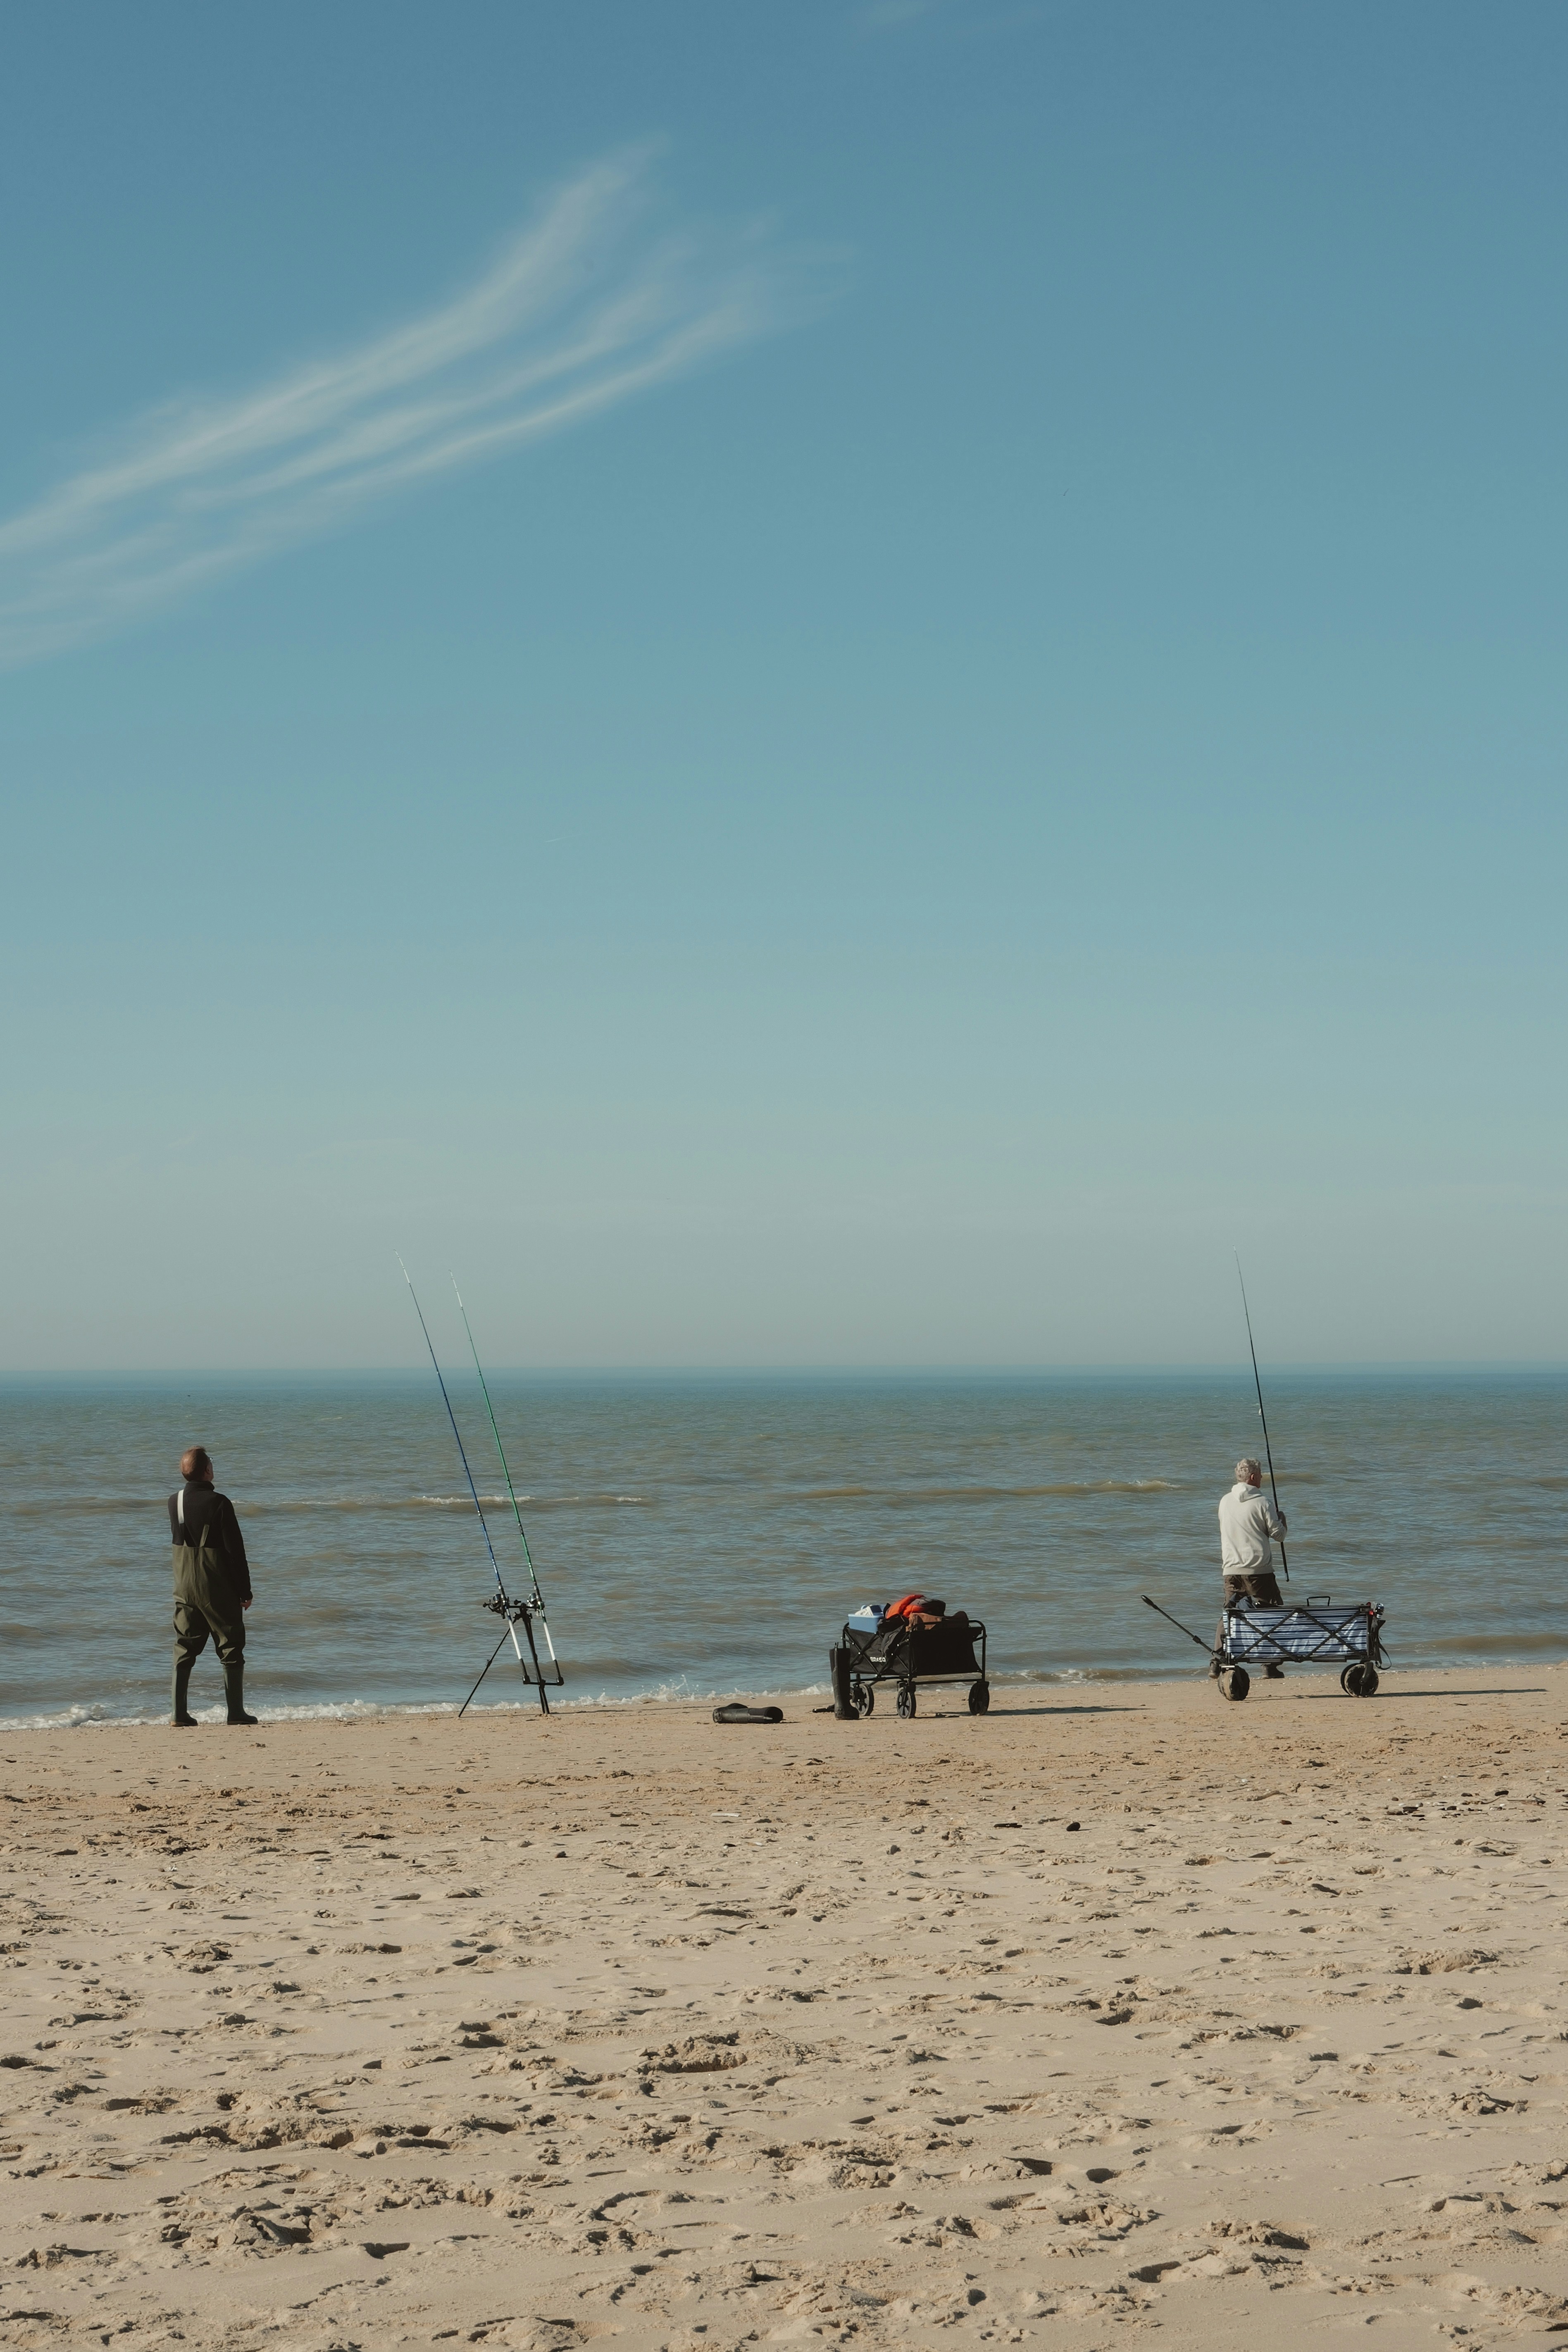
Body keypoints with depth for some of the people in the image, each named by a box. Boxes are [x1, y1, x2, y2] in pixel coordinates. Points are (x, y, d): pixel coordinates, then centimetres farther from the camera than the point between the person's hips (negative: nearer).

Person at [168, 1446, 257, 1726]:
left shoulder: (174, 1501, 1)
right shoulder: (219, 1503, -16)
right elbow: (235, 1550, -13)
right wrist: (245, 1590, -6)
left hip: (185, 1587, 5)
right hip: (219, 1589, -5)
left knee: (184, 1649, 9)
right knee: (231, 1649, 4)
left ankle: (180, 1713, 4)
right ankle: (236, 1713, 4)